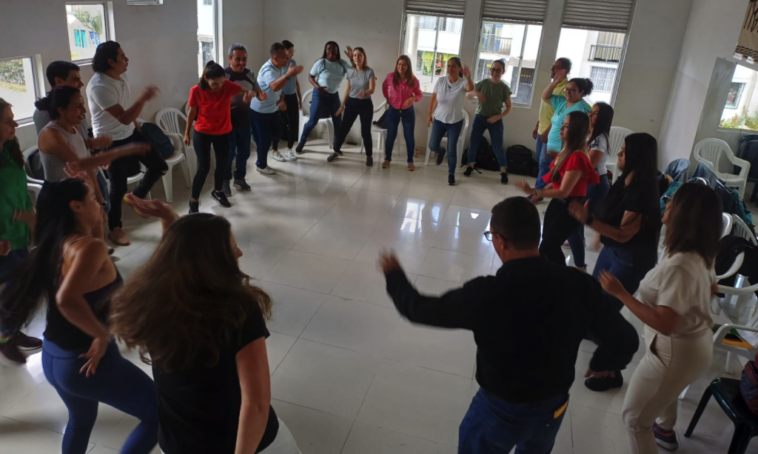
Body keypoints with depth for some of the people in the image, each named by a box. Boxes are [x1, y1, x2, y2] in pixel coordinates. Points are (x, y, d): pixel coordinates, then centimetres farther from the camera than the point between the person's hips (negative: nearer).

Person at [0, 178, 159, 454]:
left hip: (52, 357, 9)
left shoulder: (55, 243, 3)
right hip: (88, 360, -9)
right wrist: (102, 335, -24)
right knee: (159, 414, 5)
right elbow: (67, 300, -36)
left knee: (81, 420, 35)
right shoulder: (91, 246, -22)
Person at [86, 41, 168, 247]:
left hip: (130, 134, 8)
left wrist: (136, 121, 17)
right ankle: (114, 228, 23)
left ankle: (136, 196, 33)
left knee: (159, 166, 9)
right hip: (111, 142, -8)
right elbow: (124, 118, -32)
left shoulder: (121, 76, -1)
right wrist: (144, 98, -35)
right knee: (118, 187, 3)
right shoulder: (99, 86, -28)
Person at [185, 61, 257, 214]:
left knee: (223, 163, 15)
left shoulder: (228, 86, -18)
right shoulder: (196, 91, -19)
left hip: (223, 133, 3)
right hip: (202, 134, -3)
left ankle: (217, 191, 42)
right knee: (204, 167, -5)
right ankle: (194, 200, 14)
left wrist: (250, 93, -53)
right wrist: (187, 133, 4)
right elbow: (192, 112, -6)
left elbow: (246, 91, -27)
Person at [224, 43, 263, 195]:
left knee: (244, 152, 14)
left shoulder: (250, 74, 2)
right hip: (228, 122, -5)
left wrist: (261, 94, -14)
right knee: (228, 153, 4)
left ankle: (239, 178, 32)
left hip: (245, 121, 5)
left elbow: (258, 92, 10)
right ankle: (225, 181, 21)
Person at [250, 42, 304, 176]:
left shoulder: (282, 67, -4)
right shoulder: (268, 70, -32)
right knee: (264, 138, 3)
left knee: (277, 132, 18)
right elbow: (274, 87, -53)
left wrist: (281, 99, -2)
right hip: (259, 110, -8)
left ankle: (259, 140, 45)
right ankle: (261, 165, 22)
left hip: (273, 108, 8)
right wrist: (288, 75, -67)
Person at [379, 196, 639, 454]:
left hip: (501, 410, -4)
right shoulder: (578, 285, -21)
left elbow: (421, 309, -17)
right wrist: (601, 363, 14)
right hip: (554, 407, 4)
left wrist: (395, 275, 2)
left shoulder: (486, 294, -31)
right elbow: (625, 340, -9)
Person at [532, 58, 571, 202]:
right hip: (542, 131, 9)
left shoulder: (566, 88, -18)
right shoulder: (553, 85, 12)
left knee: (545, 163, -3)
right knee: (541, 162, 15)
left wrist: (548, 132, -23)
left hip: (552, 133, -9)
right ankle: (540, 189, 26)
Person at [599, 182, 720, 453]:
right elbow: (712, 288, 14)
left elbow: (665, 324, -35)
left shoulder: (679, 266, -35)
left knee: (635, 417, 6)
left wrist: (621, 293, -32)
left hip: (675, 352, -10)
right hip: (696, 344, 10)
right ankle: (665, 432, 65)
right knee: (664, 390, 38)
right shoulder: (700, 255, -6)